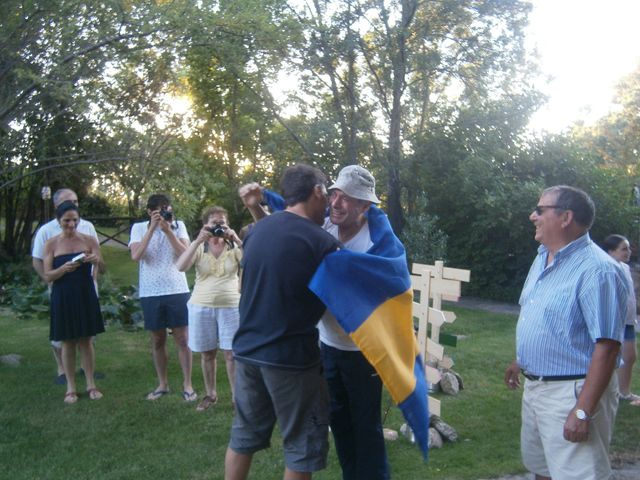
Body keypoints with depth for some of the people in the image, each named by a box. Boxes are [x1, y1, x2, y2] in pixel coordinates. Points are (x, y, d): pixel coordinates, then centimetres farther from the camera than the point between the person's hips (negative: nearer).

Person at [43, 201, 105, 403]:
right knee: (68, 342, 6)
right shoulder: (51, 244, -2)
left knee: (86, 340, 7)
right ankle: (70, 387, 16)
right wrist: (64, 269, -25)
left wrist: (97, 261, -26)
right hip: (63, 297, 0)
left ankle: (91, 385, 16)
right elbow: (48, 276, -5)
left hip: (85, 295, 0)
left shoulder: (89, 240, 0)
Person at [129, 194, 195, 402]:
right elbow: (136, 256, -14)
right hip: (150, 293, 1)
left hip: (177, 291, -1)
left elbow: (185, 254, -10)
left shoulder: (178, 225, 2)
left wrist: (168, 230, -17)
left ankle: (187, 384, 10)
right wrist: (152, 228, -17)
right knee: (157, 340, 11)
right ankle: (162, 384, 24)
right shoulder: (139, 228, 2)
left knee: (182, 339, 0)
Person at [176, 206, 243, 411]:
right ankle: (210, 394, 25)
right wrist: (198, 240, -22)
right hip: (202, 306, 1)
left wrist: (237, 240, -23)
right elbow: (180, 267, -17)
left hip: (230, 306, -1)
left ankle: (236, 394, 12)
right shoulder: (199, 248, 1)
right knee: (207, 353, 10)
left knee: (231, 353, 0)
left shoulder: (234, 247, -1)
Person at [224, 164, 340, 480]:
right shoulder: (322, 242, -14)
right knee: (302, 446, 9)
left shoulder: (256, 231, 5)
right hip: (291, 357, -6)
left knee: (243, 436, 19)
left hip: (246, 350, 7)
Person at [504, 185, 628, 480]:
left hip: (573, 391, -9)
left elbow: (607, 347, -25)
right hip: (535, 386, 9)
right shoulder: (543, 258, 8)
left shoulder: (596, 270, -21)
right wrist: (520, 361, 25)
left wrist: (584, 411, -27)